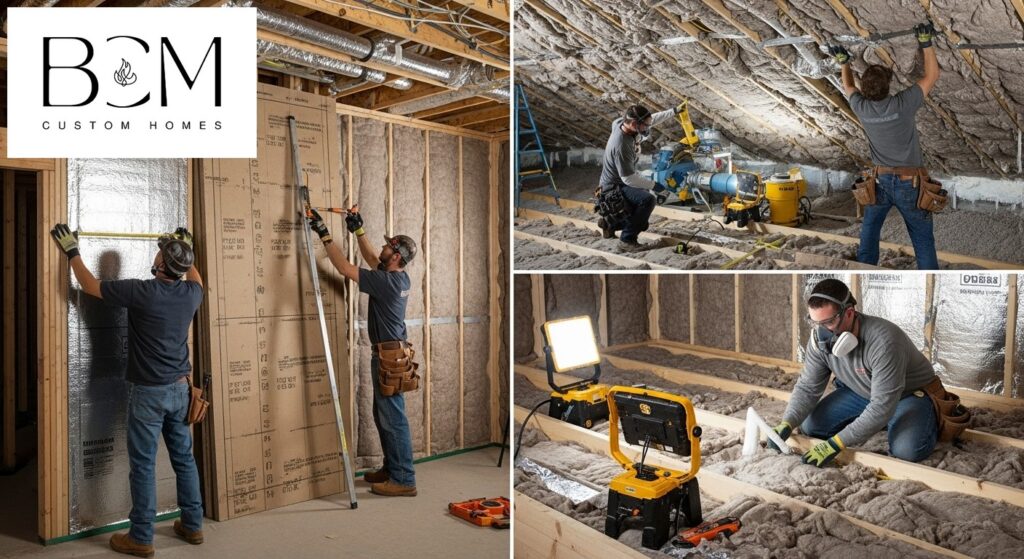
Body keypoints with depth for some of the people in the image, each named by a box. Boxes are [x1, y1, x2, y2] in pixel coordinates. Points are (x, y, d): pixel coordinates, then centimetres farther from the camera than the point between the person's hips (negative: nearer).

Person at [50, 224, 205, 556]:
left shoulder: (141, 292, -17)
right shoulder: (191, 293, -1)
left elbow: (90, 286, -4)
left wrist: (72, 252, 9)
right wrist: (187, 248, 37)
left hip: (148, 392, -5)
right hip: (180, 389, 6)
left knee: (143, 465, 3)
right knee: (184, 458, 13)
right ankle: (193, 525, 22)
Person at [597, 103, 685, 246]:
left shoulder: (627, 125, -8)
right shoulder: (621, 144, -33)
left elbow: (652, 119, 13)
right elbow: (628, 179, -30)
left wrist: (674, 110, 10)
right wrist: (654, 185, -24)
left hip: (623, 183, 10)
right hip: (614, 188, -10)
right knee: (648, 200, -32)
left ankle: (610, 223, 32)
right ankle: (628, 237, -17)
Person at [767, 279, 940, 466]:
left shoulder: (883, 341, -39)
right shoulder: (820, 339, -19)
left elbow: (882, 406, -39)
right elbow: (807, 387, -10)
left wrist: (837, 443, -41)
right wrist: (787, 423, -27)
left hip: (910, 393, -5)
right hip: (861, 392, 6)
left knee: (905, 450, -31)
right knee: (810, 426, -7)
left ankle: (928, 421, 5)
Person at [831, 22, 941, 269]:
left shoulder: (861, 108, -7)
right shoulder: (903, 104, -17)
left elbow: (848, 87, 16)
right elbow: (932, 76, -2)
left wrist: (844, 62, 26)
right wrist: (926, 43, 1)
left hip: (881, 180, 3)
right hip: (909, 182, -3)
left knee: (869, 233, 14)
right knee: (923, 239, 3)